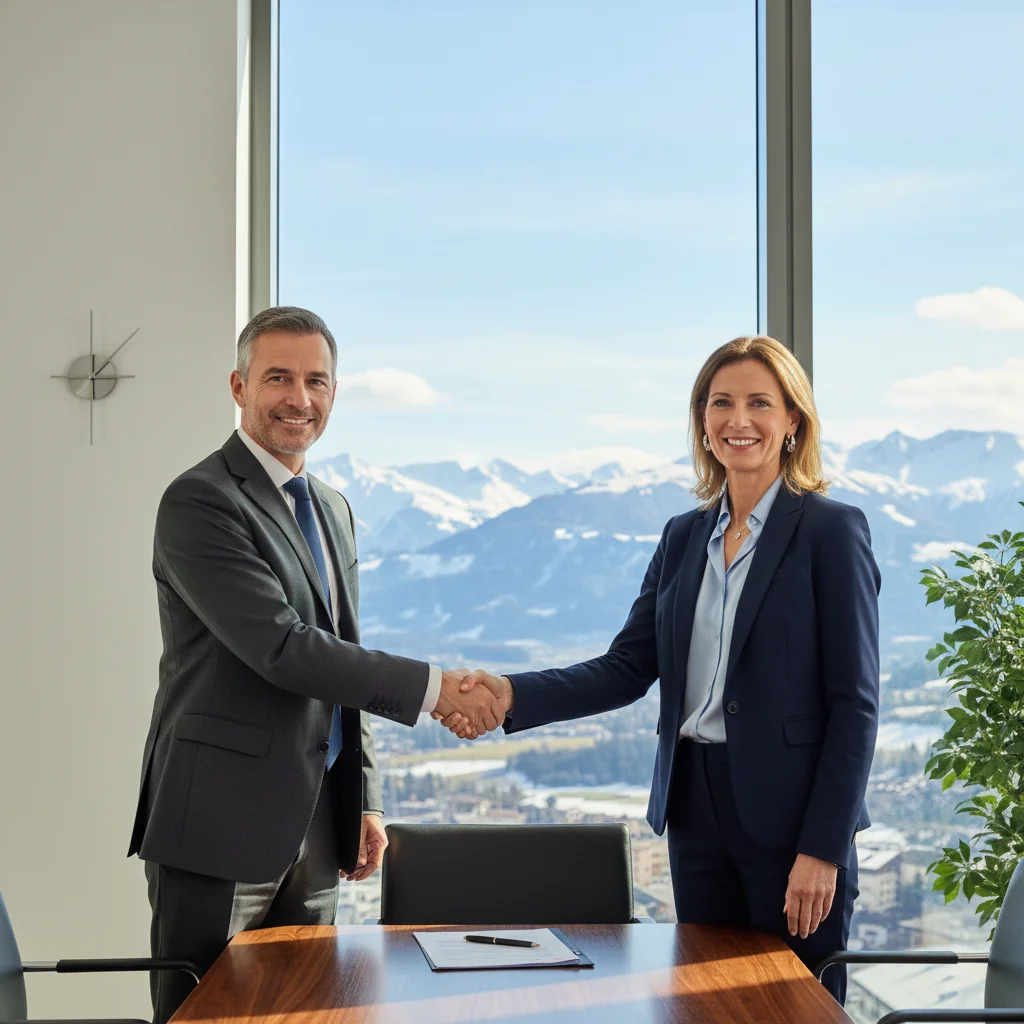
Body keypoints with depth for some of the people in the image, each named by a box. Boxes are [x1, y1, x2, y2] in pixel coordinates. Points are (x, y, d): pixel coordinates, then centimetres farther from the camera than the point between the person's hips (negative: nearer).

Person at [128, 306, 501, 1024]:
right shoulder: (199, 502, -12)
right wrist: (433, 687, -19)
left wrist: (366, 799, 15)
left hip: (316, 828, 8)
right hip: (222, 828, -8)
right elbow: (281, 648, -21)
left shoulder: (333, 510, 17)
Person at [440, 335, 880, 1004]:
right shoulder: (684, 537, 12)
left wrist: (823, 848, -14)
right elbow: (626, 668, 5)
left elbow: (854, 704, -9)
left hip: (789, 816, -5)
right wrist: (510, 695, -10)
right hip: (696, 808, 5)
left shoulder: (832, 531, -5)